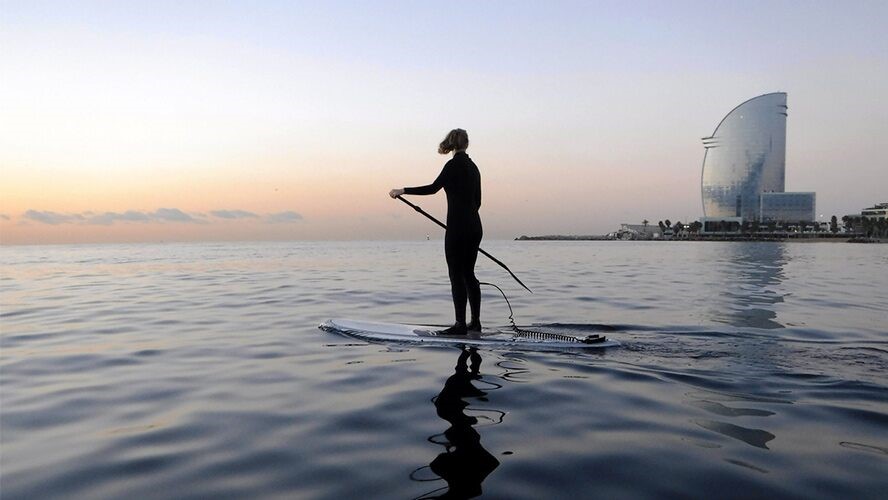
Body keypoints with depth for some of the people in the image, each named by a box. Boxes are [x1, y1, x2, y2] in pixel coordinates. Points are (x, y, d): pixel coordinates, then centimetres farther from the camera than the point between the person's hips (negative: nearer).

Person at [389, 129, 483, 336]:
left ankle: (460, 324, -3)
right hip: (475, 227, 8)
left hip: (458, 227, -8)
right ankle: (475, 322, 16)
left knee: (456, 275, -4)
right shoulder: (472, 166, 15)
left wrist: (403, 190, -13)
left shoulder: (454, 164, -8)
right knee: (468, 273, 13)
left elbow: (434, 188, -17)